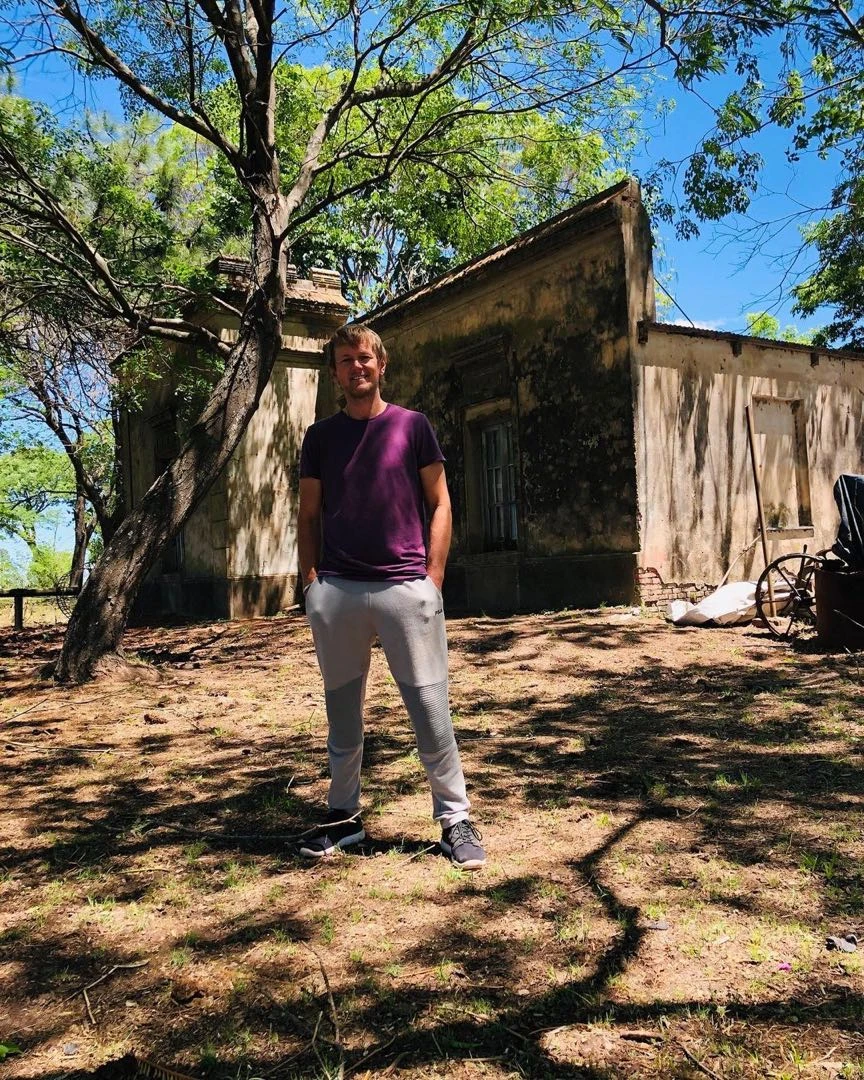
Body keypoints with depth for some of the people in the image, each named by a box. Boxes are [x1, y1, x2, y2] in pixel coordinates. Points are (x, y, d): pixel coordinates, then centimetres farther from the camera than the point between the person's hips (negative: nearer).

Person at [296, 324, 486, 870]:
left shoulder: (413, 426, 6)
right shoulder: (321, 435, 12)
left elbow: (440, 504, 5)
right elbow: (309, 515, 14)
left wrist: (433, 578, -4)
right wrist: (311, 582, 4)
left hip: (405, 586, -3)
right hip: (335, 591, 3)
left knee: (430, 706, -2)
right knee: (342, 708, 12)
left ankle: (455, 818, 9)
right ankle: (344, 814, 26)